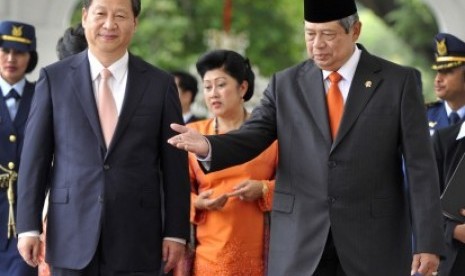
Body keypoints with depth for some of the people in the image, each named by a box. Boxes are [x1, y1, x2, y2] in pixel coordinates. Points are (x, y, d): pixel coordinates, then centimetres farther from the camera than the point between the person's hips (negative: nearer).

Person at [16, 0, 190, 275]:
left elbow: (175, 165, 6)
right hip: (71, 239, 0)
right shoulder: (54, 78, 4)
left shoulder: (160, 84, 5)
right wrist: (29, 226, -2)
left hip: (136, 243, 0)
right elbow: (35, 157, 4)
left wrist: (175, 232, 2)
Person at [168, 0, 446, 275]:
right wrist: (207, 146, -24)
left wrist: (428, 243, -9)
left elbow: (420, 166, -2)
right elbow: (250, 137, -1)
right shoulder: (286, 84, 8)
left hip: (374, 246, -1)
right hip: (300, 249, 2)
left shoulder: (399, 82, 1)